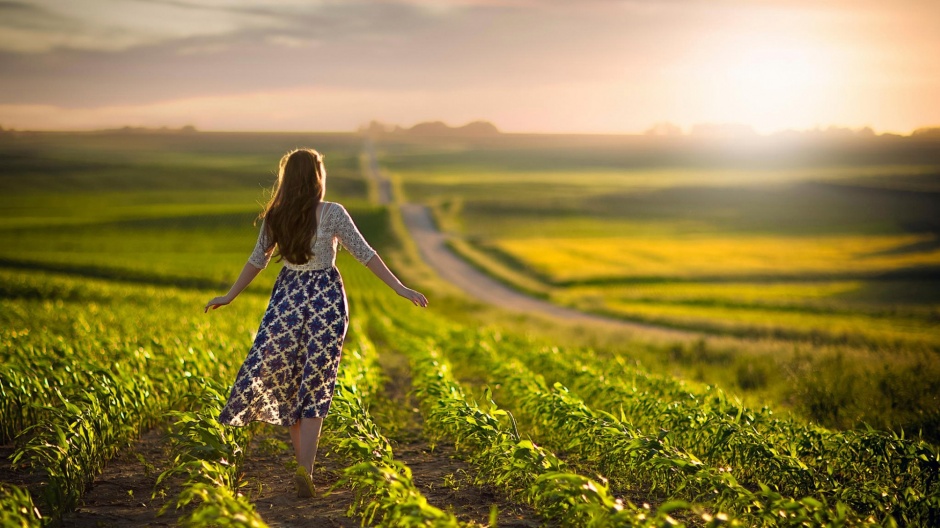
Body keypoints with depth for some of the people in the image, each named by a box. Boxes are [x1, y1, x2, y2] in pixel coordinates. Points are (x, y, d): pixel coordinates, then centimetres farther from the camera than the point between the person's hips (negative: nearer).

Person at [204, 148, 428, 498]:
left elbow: (257, 261, 8)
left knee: (288, 383, 13)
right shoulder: (332, 213, -8)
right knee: (315, 389, 0)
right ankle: (304, 469, -11)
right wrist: (400, 289, -6)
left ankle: (303, 466, 16)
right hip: (326, 300, -3)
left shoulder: (275, 216, 1)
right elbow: (364, 254, -10)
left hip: (287, 298, 3)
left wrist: (229, 297, 21)